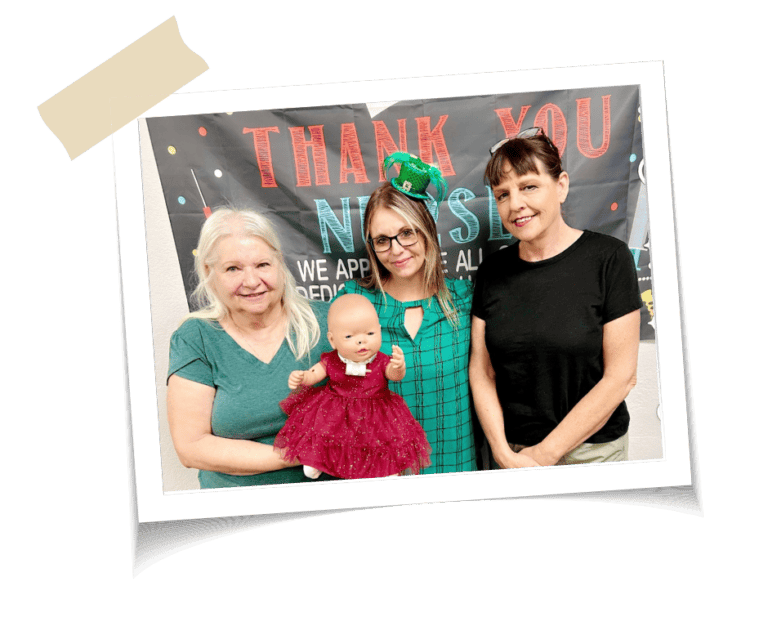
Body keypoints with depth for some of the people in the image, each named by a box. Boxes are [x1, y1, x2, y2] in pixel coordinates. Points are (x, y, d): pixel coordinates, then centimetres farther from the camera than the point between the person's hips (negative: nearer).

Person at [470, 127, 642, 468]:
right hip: (510, 451, 3)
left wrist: (545, 453, -12)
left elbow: (621, 376, -12)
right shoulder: (492, 270, 0)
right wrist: (503, 452, -11)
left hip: (591, 447, -2)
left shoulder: (608, 257, -10)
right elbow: (481, 371, 1)